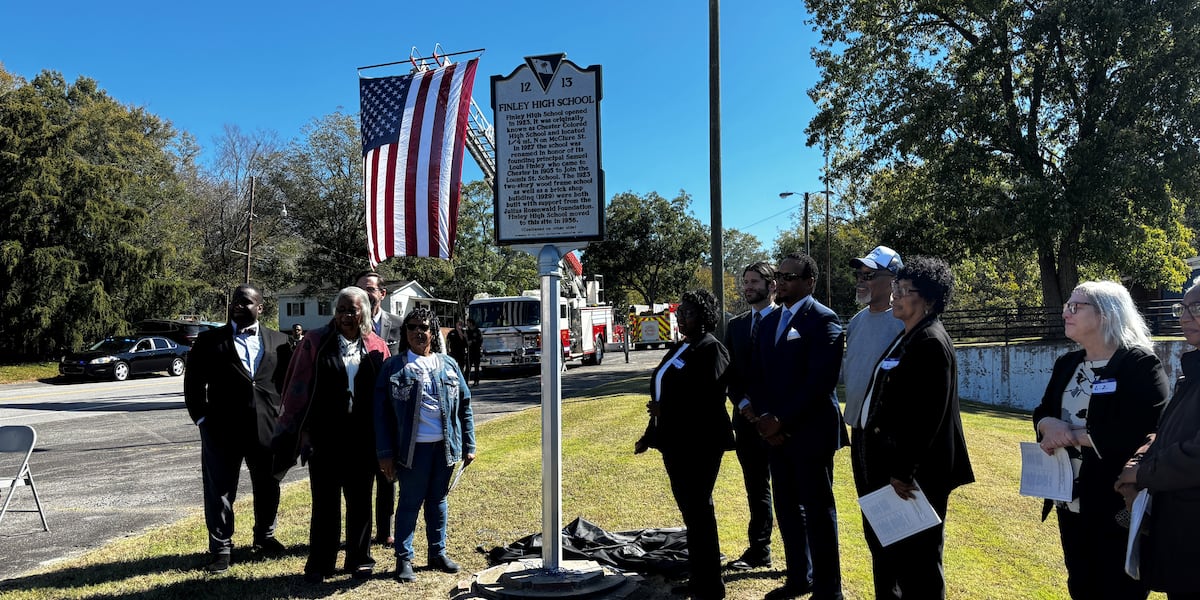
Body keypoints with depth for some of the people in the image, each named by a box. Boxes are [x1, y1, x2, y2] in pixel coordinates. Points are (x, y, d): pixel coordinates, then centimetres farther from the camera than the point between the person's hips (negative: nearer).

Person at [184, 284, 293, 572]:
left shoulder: (278, 341, 7)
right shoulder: (209, 340, 3)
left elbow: (288, 380, 10)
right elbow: (194, 382, 3)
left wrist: (284, 415, 2)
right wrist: (201, 417, -4)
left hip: (267, 429, 2)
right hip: (221, 430, -2)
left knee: (268, 487, 14)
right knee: (220, 491, 4)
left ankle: (265, 536, 34)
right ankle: (221, 548, 17)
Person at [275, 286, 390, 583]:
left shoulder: (377, 347, 4)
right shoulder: (315, 342, 0)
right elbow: (299, 387, 0)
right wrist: (301, 430, -5)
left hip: (363, 439, 2)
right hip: (324, 437, -1)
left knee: (360, 501, 12)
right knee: (324, 502, 7)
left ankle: (359, 560, 26)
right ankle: (319, 564, 19)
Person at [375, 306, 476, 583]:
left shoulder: (448, 365, 8)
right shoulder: (393, 367, -2)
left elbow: (465, 405, 10)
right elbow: (381, 411, -3)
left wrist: (469, 445, 6)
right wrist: (385, 453, -7)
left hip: (445, 446, 3)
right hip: (413, 447, -3)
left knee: (438, 500, 15)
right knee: (410, 503, 5)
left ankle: (438, 552, 28)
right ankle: (404, 559, 16)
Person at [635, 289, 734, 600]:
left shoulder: (710, 348, -11)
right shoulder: (678, 348, 15)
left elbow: (707, 397, -22)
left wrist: (665, 408, -17)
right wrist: (651, 434, 20)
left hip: (699, 444, -9)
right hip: (675, 443, 9)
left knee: (698, 511, -2)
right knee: (689, 509, 15)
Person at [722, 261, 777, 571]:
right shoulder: (735, 325, 12)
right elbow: (730, 372, 11)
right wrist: (744, 404, -5)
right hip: (747, 418, 5)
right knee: (756, 488, 13)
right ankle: (759, 551, 22)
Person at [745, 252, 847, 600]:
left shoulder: (823, 320, -11)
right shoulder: (769, 322, 12)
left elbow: (821, 381, -19)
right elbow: (758, 374, 12)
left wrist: (783, 420, -18)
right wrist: (764, 418, -3)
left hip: (810, 432, -7)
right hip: (774, 432, 7)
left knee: (818, 512, 3)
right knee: (787, 508, 14)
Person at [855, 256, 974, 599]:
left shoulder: (930, 343, -18)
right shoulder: (907, 338, 13)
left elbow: (927, 417, -23)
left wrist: (903, 473, -22)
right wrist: (888, 467, 17)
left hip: (911, 474, -10)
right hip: (888, 465, 10)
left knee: (917, 562, 2)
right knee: (886, 551, 21)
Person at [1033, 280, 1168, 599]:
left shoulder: (1140, 363, -13)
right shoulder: (1067, 364, 10)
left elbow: (1147, 432, -23)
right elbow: (1042, 412, 12)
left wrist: (1075, 436, -19)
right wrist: (1051, 426, -12)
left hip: (1119, 504, -7)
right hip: (1070, 502, 7)